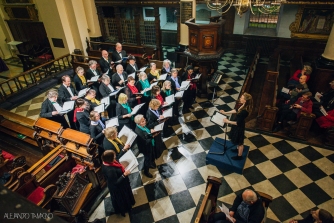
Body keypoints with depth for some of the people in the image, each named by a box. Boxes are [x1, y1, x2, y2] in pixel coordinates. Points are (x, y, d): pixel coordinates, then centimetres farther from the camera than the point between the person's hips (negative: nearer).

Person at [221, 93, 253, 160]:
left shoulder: (244, 111, -37)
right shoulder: (243, 106, -10)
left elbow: (238, 123, -29)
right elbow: (236, 110, 8)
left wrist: (228, 121, -21)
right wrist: (225, 113, 10)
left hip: (239, 127, -8)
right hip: (238, 125, 9)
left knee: (240, 142, 15)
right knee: (238, 140, 32)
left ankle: (239, 156, 37)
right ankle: (238, 149, 58)